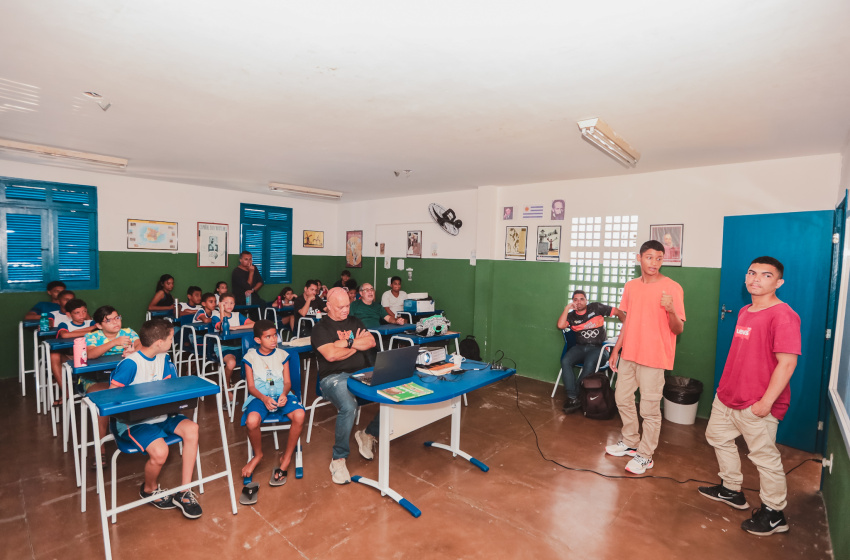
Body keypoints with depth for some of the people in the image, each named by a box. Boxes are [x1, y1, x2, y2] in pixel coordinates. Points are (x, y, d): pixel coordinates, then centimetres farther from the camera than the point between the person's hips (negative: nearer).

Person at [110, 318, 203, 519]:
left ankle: (184, 492, -7)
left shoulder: (164, 359, 5)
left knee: (191, 428, -20)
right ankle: (149, 489, 11)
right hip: (134, 421, -6)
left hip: (160, 415, 6)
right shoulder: (130, 364, -16)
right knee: (160, 451, -28)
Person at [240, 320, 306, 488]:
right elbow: (251, 386, 1)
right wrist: (264, 398, -18)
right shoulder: (250, 357, 4)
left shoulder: (282, 355, 8)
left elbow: (287, 381, 6)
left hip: (281, 394, 1)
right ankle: (258, 455, 0)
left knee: (299, 415, -30)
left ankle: (286, 457, -6)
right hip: (259, 396, -1)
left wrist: (284, 395, -16)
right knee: (252, 420, -35)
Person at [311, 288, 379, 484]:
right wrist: (357, 345, -1)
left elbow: (371, 342, 6)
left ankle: (368, 434, 6)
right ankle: (338, 459, -13)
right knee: (349, 407, -36)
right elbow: (331, 355, -11)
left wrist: (348, 342, -7)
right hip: (334, 377, -5)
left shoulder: (355, 322, 19)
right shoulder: (321, 328, 3)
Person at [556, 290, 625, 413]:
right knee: (565, 361, -27)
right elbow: (561, 325, -11)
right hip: (579, 347, 3)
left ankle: (576, 394, -21)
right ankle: (573, 398, -26)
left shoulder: (596, 308, 4)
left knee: (589, 364, -34)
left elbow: (619, 312, 9)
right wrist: (567, 308, -5)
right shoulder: (571, 315, 9)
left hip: (597, 348, -2)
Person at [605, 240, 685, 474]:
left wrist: (670, 310, -32)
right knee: (622, 398, 17)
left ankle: (645, 455, 20)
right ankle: (630, 442, 37)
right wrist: (616, 349, 13)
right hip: (628, 354, 6)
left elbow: (678, 329, -12)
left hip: (654, 358, -6)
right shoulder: (631, 286, 6)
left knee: (649, 409, 3)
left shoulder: (672, 288, -11)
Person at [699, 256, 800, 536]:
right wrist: (726, 387, 18)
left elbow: (787, 363, -22)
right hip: (727, 396, 9)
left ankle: (774, 514, 25)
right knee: (718, 437, 21)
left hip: (757, 405, -9)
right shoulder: (745, 312, 8)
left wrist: (766, 402, -22)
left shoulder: (783, 315, -18)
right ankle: (731, 490, 40)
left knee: (764, 456, 5)